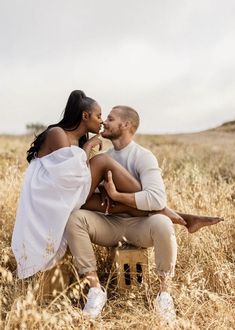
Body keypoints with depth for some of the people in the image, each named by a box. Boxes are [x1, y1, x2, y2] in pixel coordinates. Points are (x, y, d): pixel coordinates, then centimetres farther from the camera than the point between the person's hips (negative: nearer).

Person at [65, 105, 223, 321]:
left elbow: (157, 199, -24)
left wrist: (116, 195, -21)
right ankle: (95, 289, -17)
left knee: (161, 224, -37)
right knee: (75, 218, -23)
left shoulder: (143, 157, -9)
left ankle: (165, 292, -13)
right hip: (111, 224, 4)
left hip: (139, 224, -4)